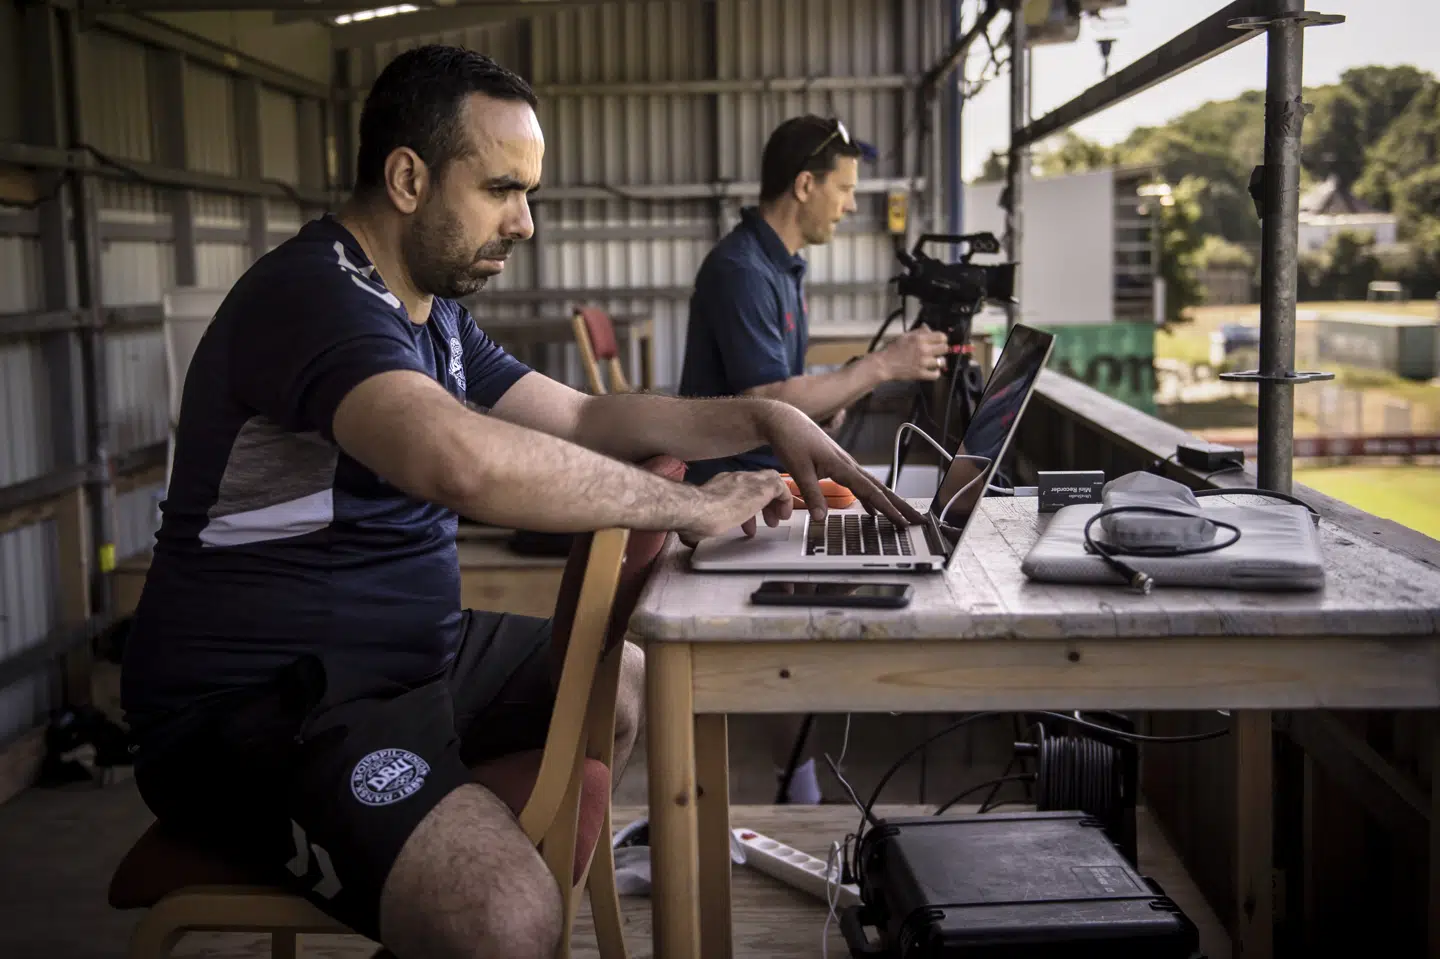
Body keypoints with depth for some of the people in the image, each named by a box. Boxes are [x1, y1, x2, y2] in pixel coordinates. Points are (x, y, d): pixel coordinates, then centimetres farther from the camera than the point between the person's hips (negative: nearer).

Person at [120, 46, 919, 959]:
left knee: (632, 685, 21)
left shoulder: (435, 316, 12)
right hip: (258, 706, -10)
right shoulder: (316, 294, -20)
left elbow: (581, 418, 17)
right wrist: (688, 506, -26)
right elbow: (465, 461, -38)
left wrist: (761, 419, 3)